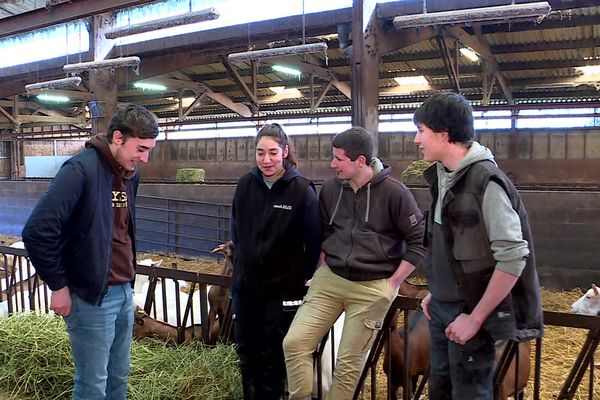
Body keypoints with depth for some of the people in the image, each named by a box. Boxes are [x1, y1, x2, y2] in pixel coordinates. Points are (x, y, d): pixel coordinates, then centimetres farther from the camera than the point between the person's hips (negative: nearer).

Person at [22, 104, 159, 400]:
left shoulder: (130, 174, 7)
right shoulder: (82, 169, -19)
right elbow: (37, 231, -23)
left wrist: (128, 275, 14)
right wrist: (59, 285, -15)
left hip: (125, 292, 7)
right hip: (92, 297, -7)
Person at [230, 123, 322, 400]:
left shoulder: (302, 190, -15)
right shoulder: (245, 184, -2)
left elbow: (314, 241, -9)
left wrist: (305, 278, -3)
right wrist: (240, 262, 13)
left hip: (282, 287, -4)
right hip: (244, 283, 5)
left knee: (271, 353, 8)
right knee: (245, 348, 18)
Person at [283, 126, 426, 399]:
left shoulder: (394, 192, -12)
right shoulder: (330, 188, 1)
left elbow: (419, 241, -7)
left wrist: (393, 282, -7)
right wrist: (324, 269, 13)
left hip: (373, 288, -4)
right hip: (329, 279, 4)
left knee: (349, 363, 4)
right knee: (294, 342, -6)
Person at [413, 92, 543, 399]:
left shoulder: (485, 182, -21)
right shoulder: (442, 175, 4)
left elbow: (514, 257, -24)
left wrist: (475, 318, -19)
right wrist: (435, 293, 11)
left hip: (469, 311, -8)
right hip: (441, 307, 8)